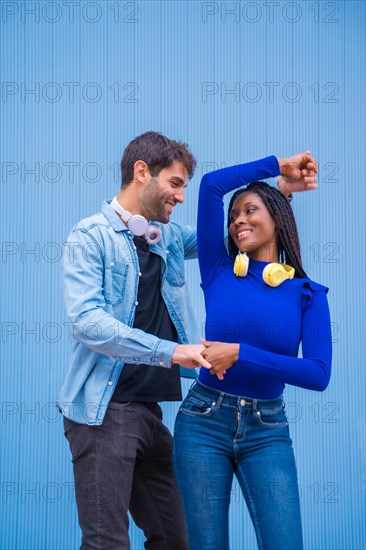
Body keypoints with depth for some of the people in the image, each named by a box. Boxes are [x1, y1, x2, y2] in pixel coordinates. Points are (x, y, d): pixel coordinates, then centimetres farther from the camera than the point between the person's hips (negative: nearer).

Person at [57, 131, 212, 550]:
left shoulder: (168, 237, 14)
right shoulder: (91, 236, -6)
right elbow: (85, 320, -20)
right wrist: (171, 351, -25)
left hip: (151, 409, 7)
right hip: (104, 411, -7)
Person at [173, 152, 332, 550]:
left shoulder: (307, 294, 1)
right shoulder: (219, 272, 3)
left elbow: (318, 374, -11)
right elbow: (211, 185, -3)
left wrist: (240, 354, -15)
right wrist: (277, 166, 7)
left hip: (267, 431, 0)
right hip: (204, 422, 1)